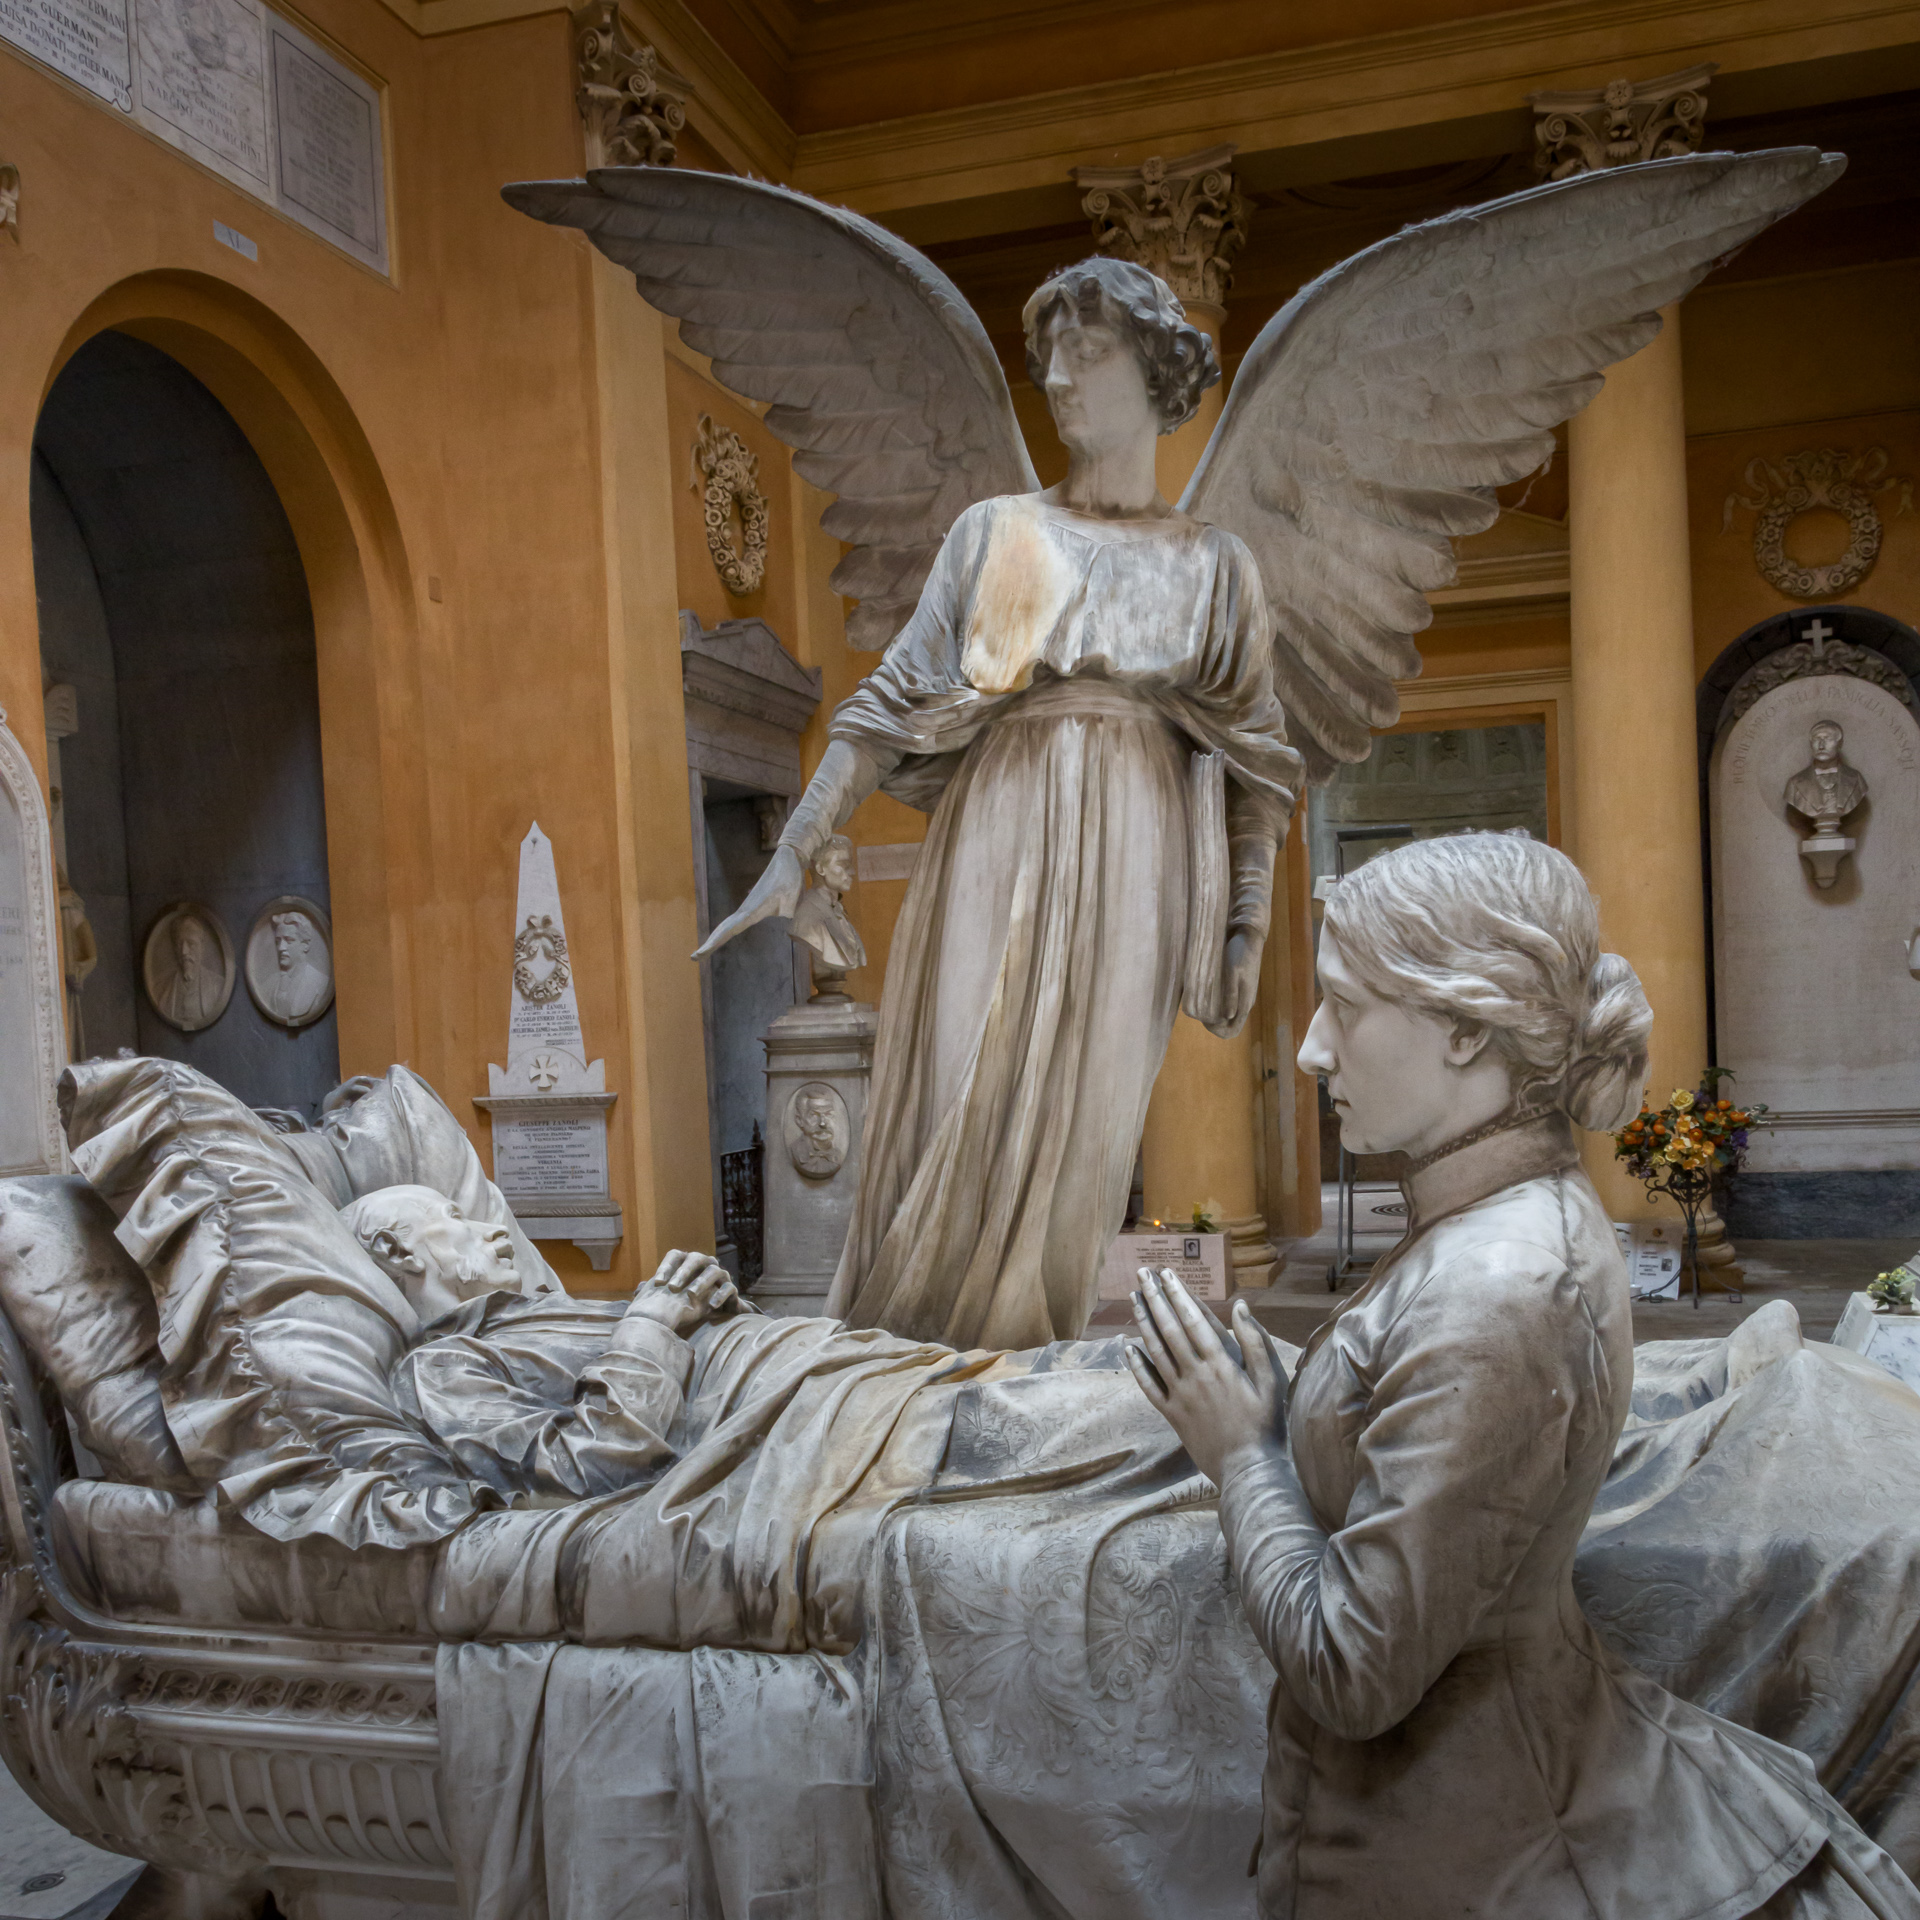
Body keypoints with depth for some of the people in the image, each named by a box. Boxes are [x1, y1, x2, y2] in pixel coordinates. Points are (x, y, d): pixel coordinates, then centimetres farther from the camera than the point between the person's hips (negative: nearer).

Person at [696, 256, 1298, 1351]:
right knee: (957, 1113, -3)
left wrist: (1249, 927, 1)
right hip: (994, 849, 0)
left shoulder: (1216, 566, 12)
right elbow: (893, 702, 4)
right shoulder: (994, 533, 10)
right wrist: (796, 852, -5)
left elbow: (1259, 762, 9)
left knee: (1076, 1132, 0)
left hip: (1130, 863, 0)